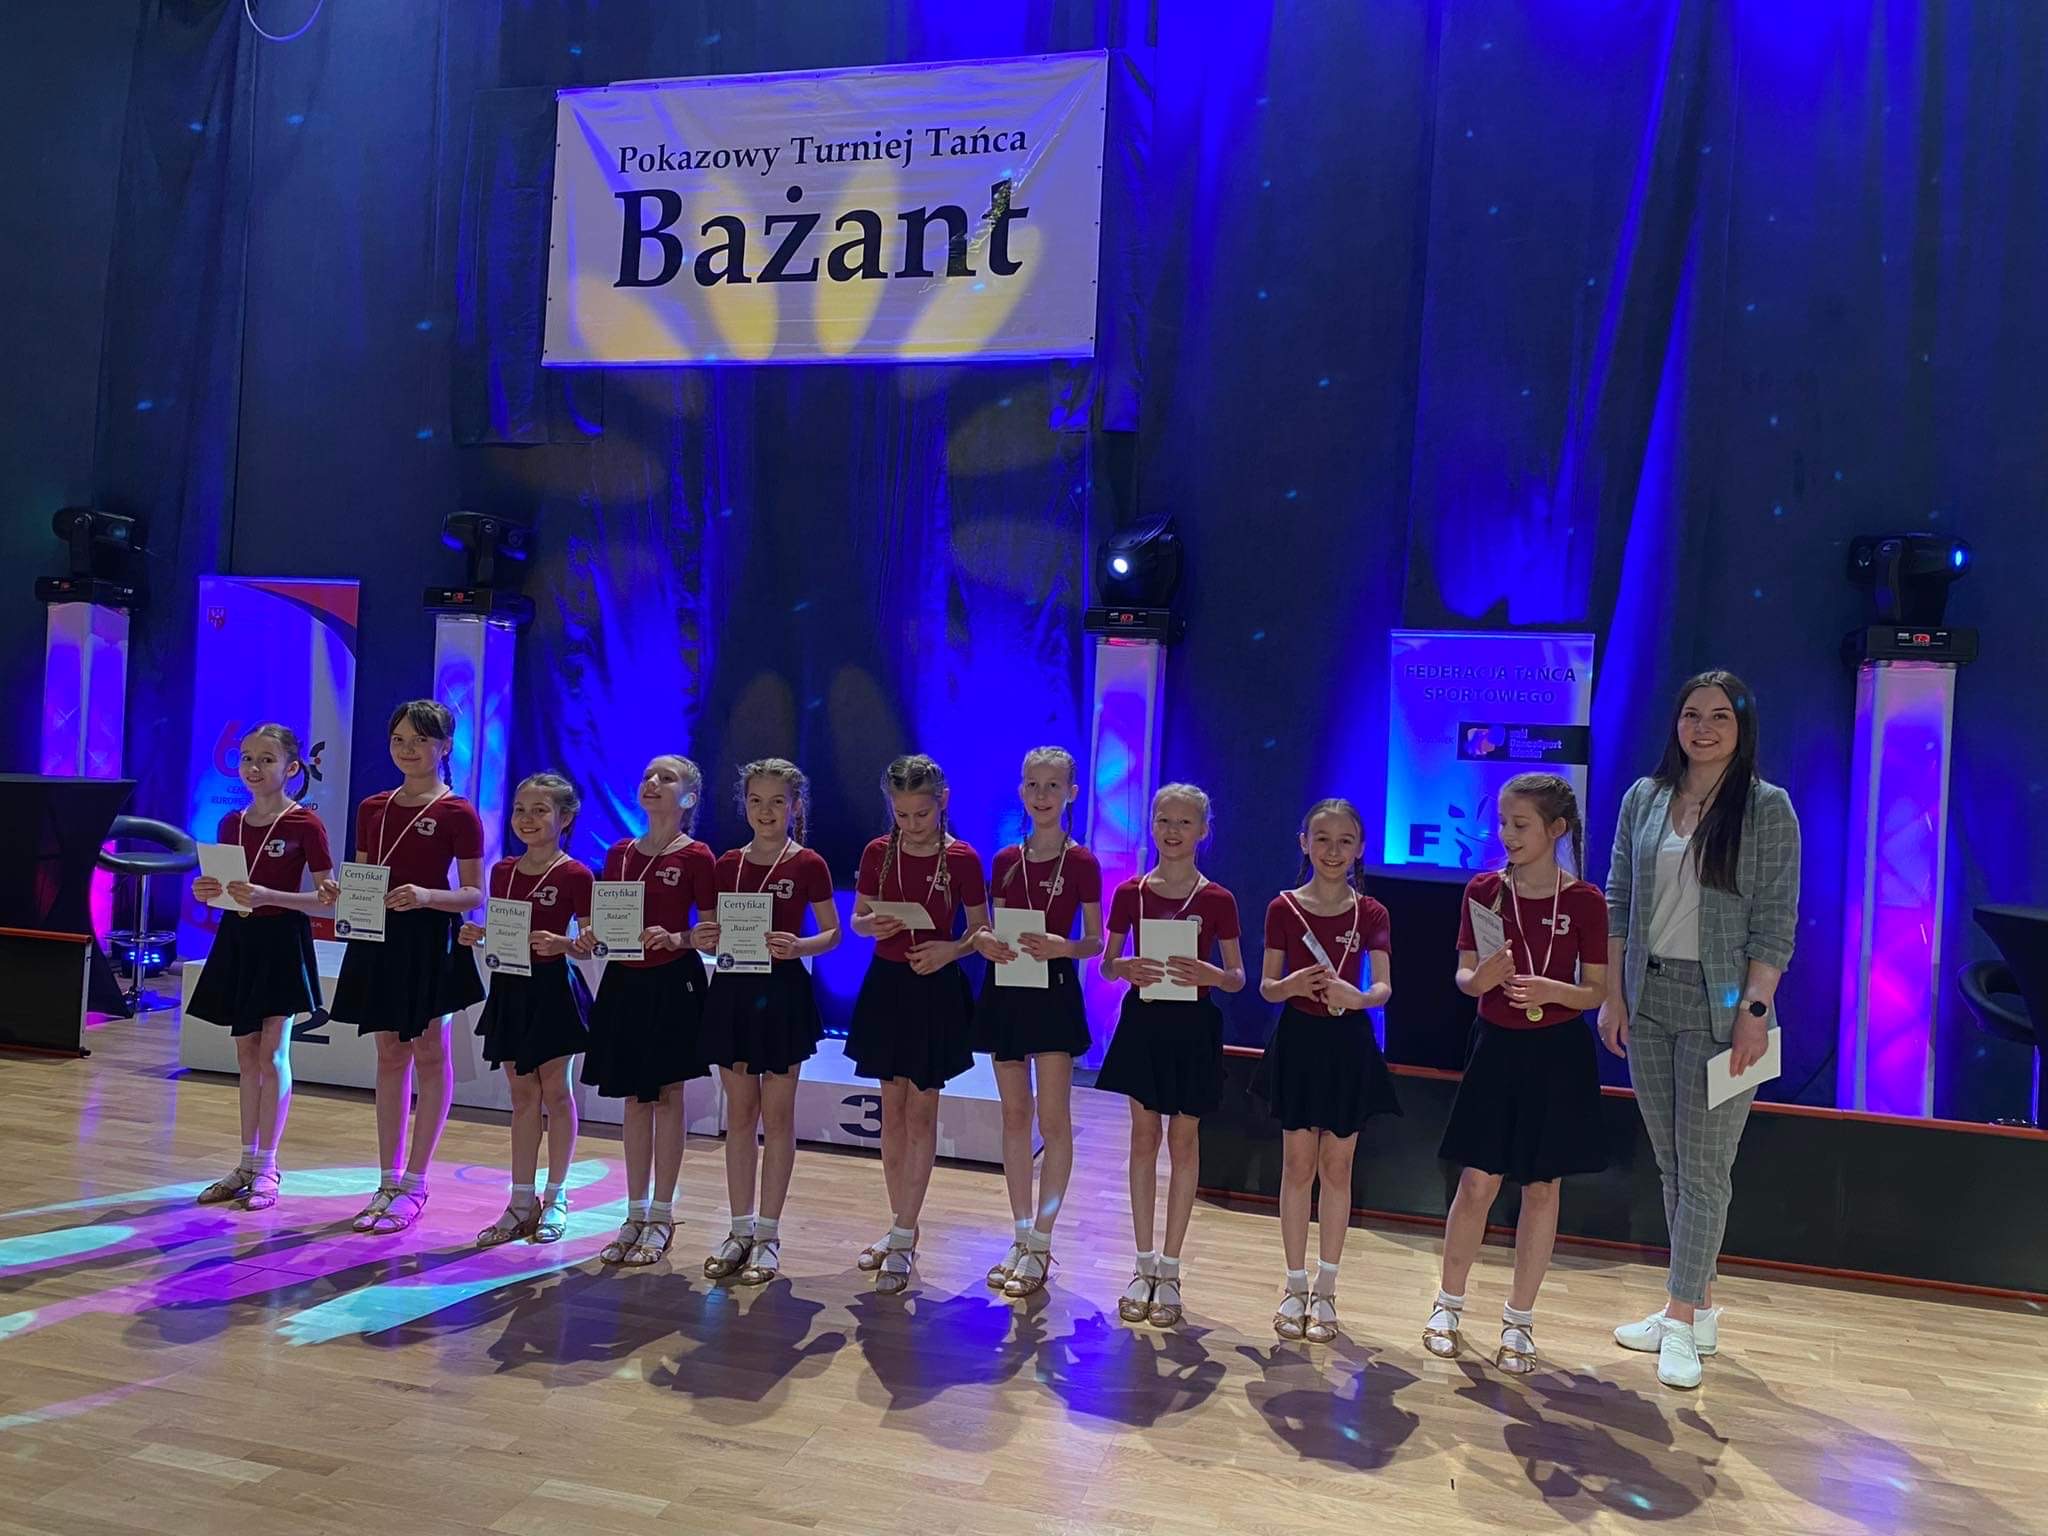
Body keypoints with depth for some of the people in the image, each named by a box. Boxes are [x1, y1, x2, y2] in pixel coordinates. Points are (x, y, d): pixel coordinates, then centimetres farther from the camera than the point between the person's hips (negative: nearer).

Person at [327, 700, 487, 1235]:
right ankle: (389, 1180, 20)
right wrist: (338, 892, -6)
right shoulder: (372, 808, 11)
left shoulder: (458, 814, -7)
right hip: (378, 940, 6)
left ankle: (414, 1184, 11)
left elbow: (474, 894, -9)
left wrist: (426, 896, -25)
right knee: (389, 1056, 11)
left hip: (429, 941, -6)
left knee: (429, 1055, 3)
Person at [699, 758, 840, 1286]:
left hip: (783, 992, -4)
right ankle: (740, 1229, 20)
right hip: (732, 990, 4)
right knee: (739, 1113, 10)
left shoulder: (808, 865, -5)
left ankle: (768, 1234, 14)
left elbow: (832, 932, -2)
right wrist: (708, 939, -9)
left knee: (777, 1114, 4)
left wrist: (799, 946, -20)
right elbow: (713, 929, 13)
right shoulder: (727, 864, 6)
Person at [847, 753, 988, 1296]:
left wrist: (950, 950, -22)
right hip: (886, 985, 3)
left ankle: (902, 1241, 9)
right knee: (892, 1110, 11)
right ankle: (901, 1226, 25)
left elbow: (980, 932, -2)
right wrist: (873, 925, -15)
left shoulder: (962, 859, -9)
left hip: (936, 991, -3)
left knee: (921, 1113, 2)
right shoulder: (877, 853, -1)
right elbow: (857, 919, 7)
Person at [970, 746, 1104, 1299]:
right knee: (1014, 1115, 10)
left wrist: (1062, 947, -21)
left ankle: (1041, 1243, 7)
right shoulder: (1006, 861, 7)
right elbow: (994, 929, 12)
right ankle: (1021, 1237, 20)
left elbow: (1094, 941, -2)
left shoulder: (1081, 863, -4)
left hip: (1055, 990, -4)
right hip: (1006, 990, 4)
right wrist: (986, 941, -10)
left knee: (1053, 1119, -4)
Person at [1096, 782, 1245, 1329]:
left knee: (1183, 1142, 7)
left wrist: (1210, 974, -23)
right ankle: (1144, 1266, 20)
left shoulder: (1217, 901, -6)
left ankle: (1169, 1270, 19)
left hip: (1193, 1028, -2)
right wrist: (1126, 968, -17)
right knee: (1144, 1137, 9)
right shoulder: (1130, 893, -1)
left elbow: (1237, 978, -2)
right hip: (1143, 1022, 2)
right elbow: (1106, 964, 5)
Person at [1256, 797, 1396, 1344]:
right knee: (1298, 1164, 6)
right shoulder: (1284, 908, -3)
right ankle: (1295, 1286, 19)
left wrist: (1355, 996, -34)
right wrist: (1290, 985, -24)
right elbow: (1267, 986, -2)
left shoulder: (1370, 914, -2)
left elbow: (1383, 988, -12)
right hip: (1298, 1041, 0)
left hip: (1348, 1045, 1)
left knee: (1336, 1167, 8)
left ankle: (1325, 1290, 21)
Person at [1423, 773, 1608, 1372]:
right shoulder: (1483, 890, -2)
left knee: (1541, 1186, 8)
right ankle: (1449, 1302, 22)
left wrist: (1553, 990, -21)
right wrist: (1479, 978, -19)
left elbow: (1598, 991, -2)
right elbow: (1464, 975, 3)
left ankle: (1519, 1320, 22)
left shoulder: (1585, 902, -6)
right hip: (1496, 1047, 1)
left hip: (1558, 1055, -1)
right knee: (1478, 1182, 3)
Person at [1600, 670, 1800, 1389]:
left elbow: (1776, 921, -7)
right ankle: (1698, 1307, 25)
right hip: (1648, 1000, 5)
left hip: (1718, 1006, -4)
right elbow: (1618, 904, 9)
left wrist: (1755, 1009, -13)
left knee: (1704, 1168, 1)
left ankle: (1682, 1322, 10)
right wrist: (1613, 995, 4)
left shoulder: (1766, 807, -4)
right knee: (1671, 1164, 12)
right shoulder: (1643, 799, 7)